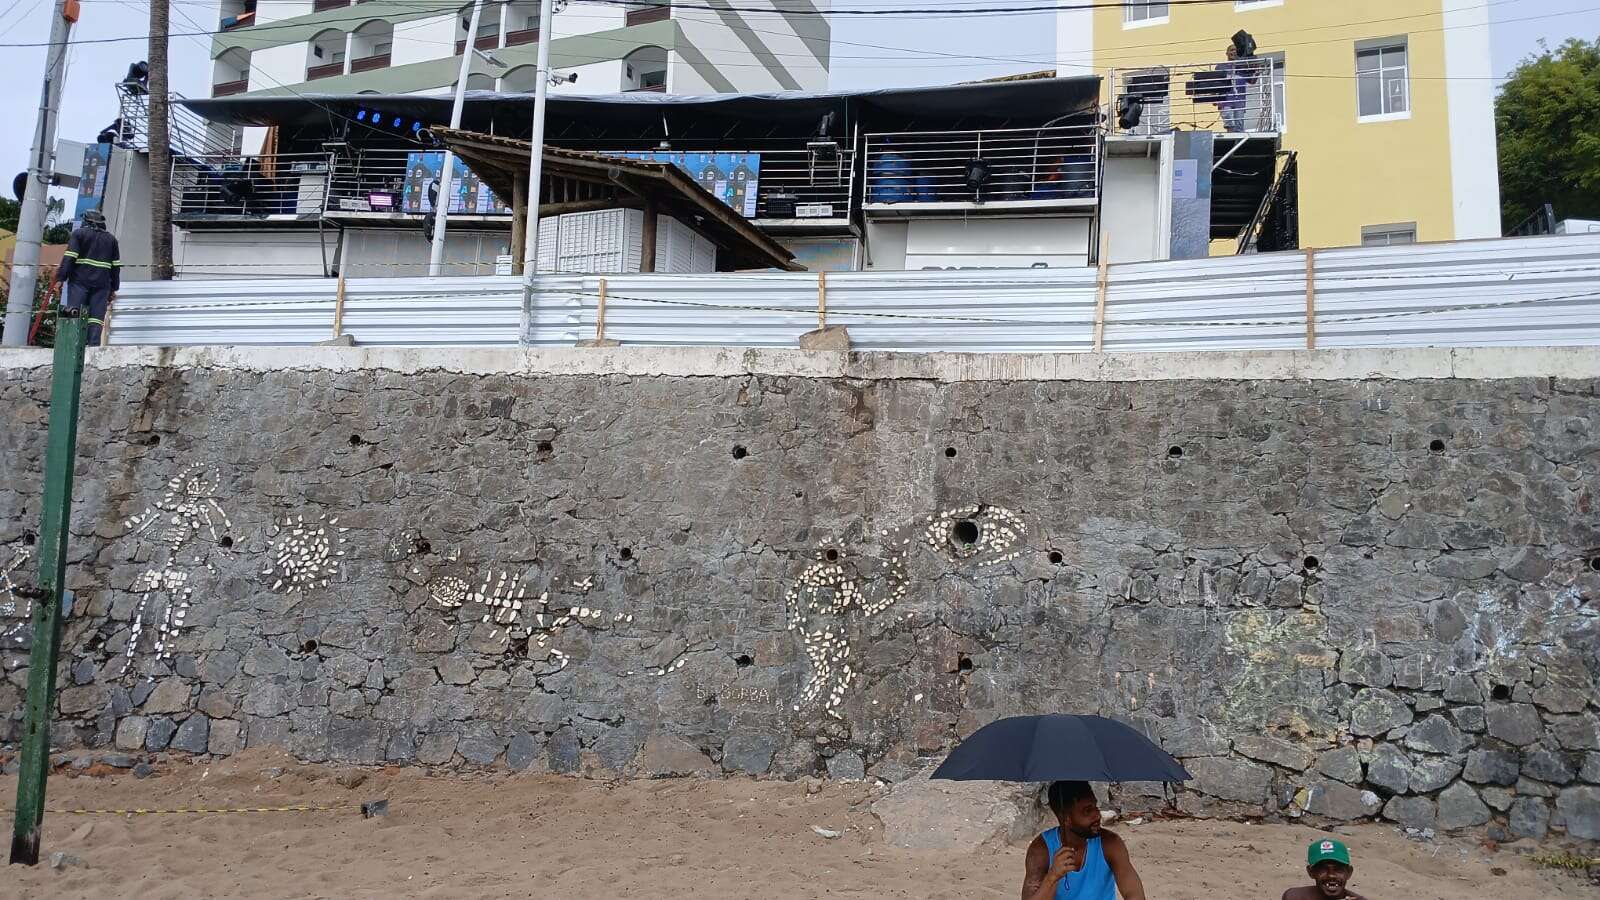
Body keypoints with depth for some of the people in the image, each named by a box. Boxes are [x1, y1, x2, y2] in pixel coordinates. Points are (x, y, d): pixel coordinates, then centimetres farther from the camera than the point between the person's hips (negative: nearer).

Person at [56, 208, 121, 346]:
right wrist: (113, 289, 17)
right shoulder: (111, 239, 17)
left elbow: (69, 257, -4)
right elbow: (116, 266, 14)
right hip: (102, 283, 2)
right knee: (96, 316, -2)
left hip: (80, 280, -2)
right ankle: (93, 345, -12)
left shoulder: (79, 233, 6)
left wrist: (61, 278, -4)